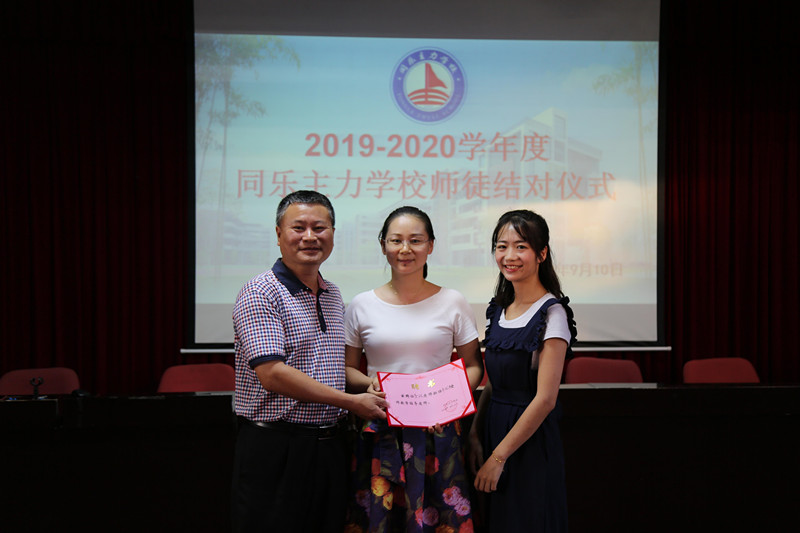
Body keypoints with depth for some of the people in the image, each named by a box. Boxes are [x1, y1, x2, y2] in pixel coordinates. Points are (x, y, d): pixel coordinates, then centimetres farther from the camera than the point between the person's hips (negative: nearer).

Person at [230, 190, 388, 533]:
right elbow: (272, 374, -20)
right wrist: (352, 402, -15)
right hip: (276, 449, -7)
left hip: (330, 446, 7)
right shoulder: (260, 294, -10)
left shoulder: (333, 296, 14)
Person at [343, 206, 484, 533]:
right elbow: (346, 368, 12)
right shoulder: (361, 306, 4)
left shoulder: (452, 303, 3)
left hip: (437, 432, 0)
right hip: (380, 434, 1)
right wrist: (368, 383, -9)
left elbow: (474, 367, 9)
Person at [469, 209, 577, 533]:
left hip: (531, 442, -7)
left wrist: (499, 457, -18)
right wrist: (475, 435, 1)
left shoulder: (551, 313, -14)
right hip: (494, 431, 7)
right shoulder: (498, 309, 8)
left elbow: (545, 399, -19)